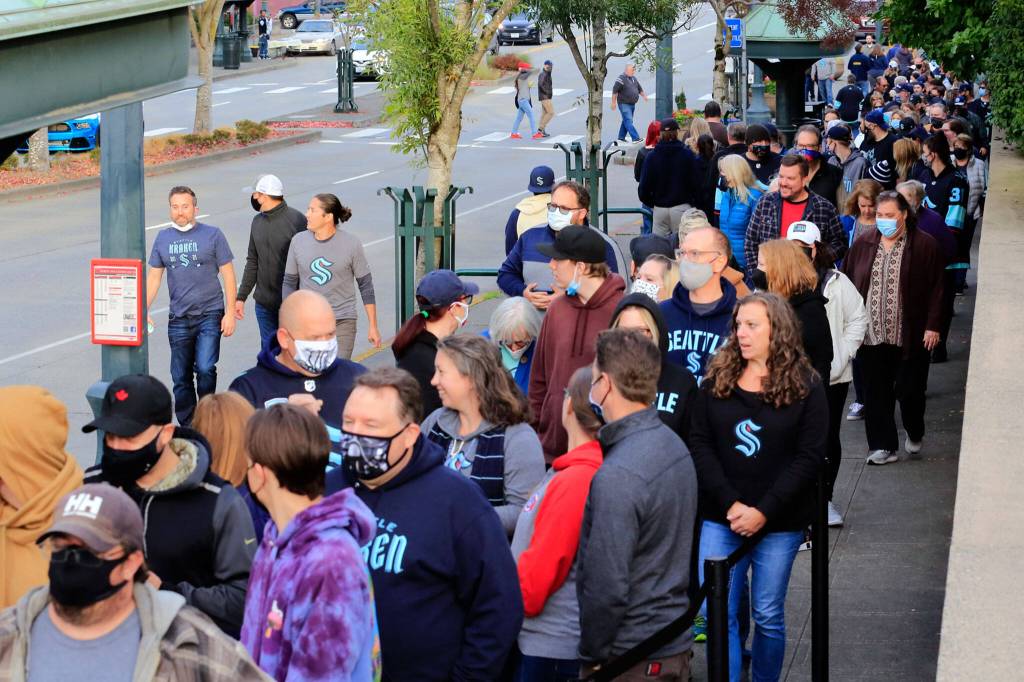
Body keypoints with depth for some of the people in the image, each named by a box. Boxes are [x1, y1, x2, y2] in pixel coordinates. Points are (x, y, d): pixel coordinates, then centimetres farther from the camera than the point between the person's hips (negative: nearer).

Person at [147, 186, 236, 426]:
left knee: (205, 369, -17)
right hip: (178, 318, 4)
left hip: (210, 314, -4)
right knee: (181, 378, 7)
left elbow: (228, 274, -1)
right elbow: (154, 277, 14)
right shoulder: (163, 238, 8)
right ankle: (187, 428, 18)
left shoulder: (212, 235, -2)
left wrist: (230, 313, -6)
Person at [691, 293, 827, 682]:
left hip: (780, 523, -2)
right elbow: (700, 445, -1)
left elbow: (809, 457, -7)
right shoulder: (716, 381, 4)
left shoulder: (805, 388, -2)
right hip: (720, 518, 2)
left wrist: (763, 511, -15)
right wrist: (731, 504, -13)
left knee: (768, 616, 7)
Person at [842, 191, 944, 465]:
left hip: (910, 336, -3)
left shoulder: (925, 246, -4)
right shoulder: (863, 244, 5)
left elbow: (936, 289, -4)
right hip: (871, 334, 3)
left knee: (909, 390, 4)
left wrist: (932, 326, -9)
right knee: (876, 392, 4)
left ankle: (914, 434, 30)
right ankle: (883, 445, 12)